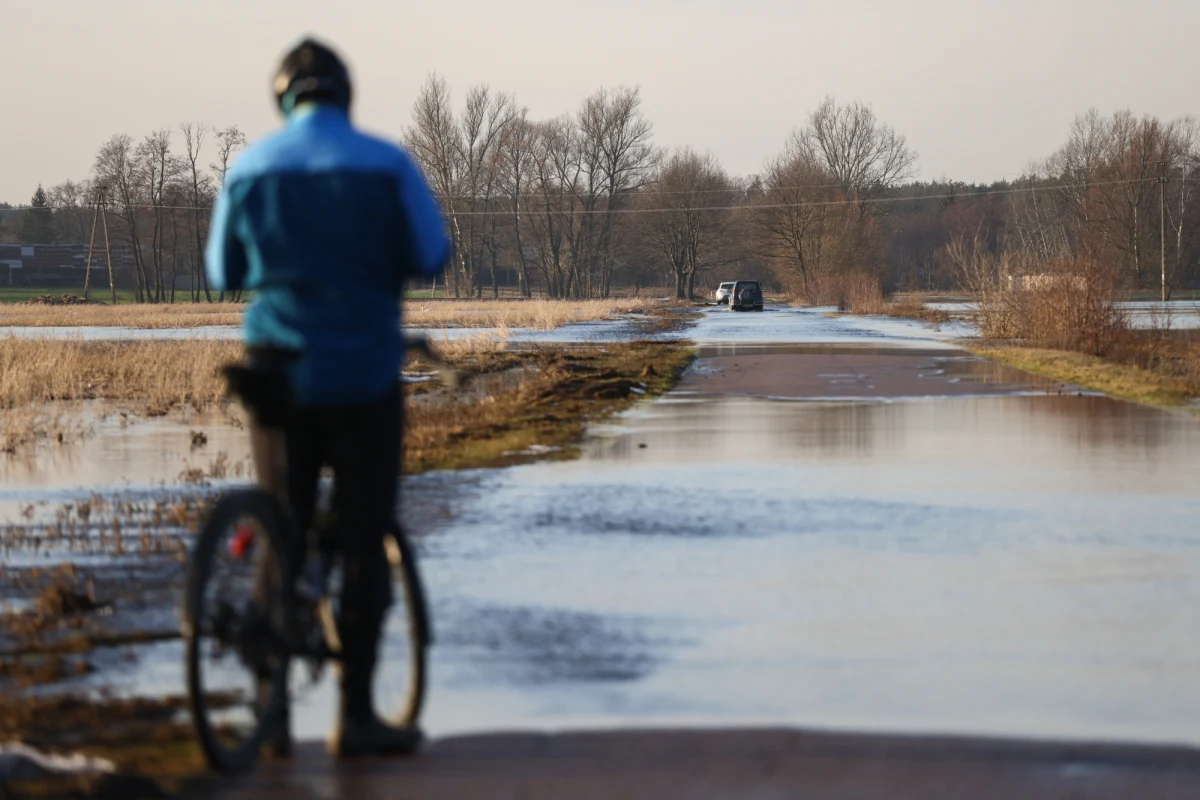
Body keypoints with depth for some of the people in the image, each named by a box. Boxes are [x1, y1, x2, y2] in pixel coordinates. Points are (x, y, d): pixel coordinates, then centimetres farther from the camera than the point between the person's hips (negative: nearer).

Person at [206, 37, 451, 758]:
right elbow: (432, 256, -6)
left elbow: (223, 273, 9)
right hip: (364, 373, -2)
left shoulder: (250, 170, 1)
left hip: (278, 372, 2)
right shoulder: (386, 164, -6)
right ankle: (356, 714, 0)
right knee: (365, 543, 3)